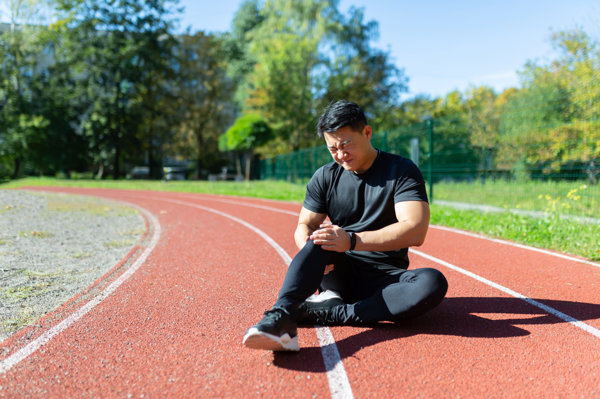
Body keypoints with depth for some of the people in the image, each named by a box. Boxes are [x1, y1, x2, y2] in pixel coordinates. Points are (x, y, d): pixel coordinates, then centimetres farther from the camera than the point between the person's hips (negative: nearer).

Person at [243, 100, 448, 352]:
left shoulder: (402, 171, -5)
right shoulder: (325, 177, 7)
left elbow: (415, 231, -19)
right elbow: (304, 225, 7)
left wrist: (352, 240, -30)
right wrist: (307, 250, -19)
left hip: (385, 278, -1)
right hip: (339, 274, 2)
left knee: (433, 283, -32)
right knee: (320, 237, -28)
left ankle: (321, 311, -35)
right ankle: (281, 317, -47)